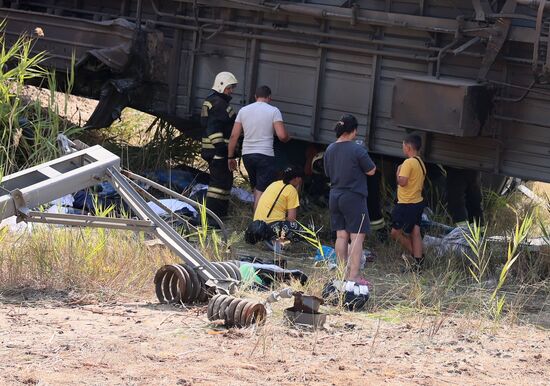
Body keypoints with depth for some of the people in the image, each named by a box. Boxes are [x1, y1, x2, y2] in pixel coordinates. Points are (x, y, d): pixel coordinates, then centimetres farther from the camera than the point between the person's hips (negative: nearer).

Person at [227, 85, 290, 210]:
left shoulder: (243, 110, 7)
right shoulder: (273, 111, -4)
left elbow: (234, 136, 4)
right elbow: (282, 136, -13)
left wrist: (230, 157, 11)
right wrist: (287, 138, 11)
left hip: (247, 155, 5)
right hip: (265, 155, -5)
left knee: (256, 188, 19)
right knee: (261, 191, -5)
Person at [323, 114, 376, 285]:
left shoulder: (330, 150, 4)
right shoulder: (358, 149, -16)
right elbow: (371, 170, -7)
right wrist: (364, 161, 9)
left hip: (335, 196, 7)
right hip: (354, 197, -6)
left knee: (341, 236, 11)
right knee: (357, 237, -3)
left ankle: (343, 273, 14)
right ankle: (354, 275, -8)